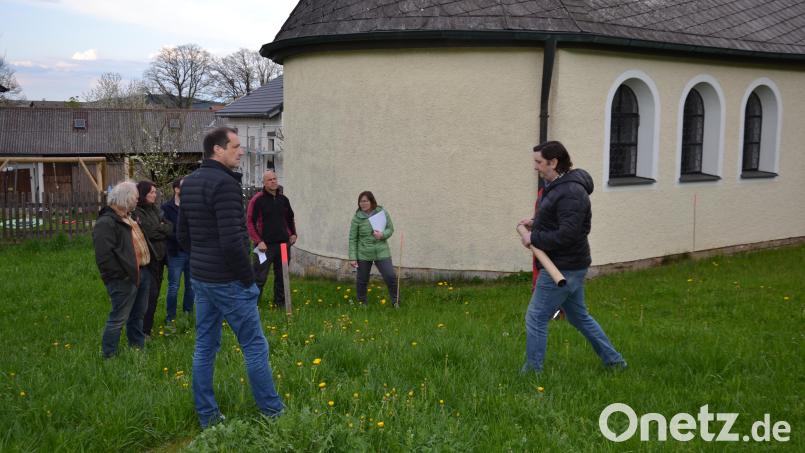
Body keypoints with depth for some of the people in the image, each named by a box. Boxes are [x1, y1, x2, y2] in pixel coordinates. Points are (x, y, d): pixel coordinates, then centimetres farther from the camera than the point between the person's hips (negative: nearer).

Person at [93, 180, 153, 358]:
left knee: (138, 314, 21)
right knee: (119, 318, -3)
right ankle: (109, 355, 7)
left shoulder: (128, 217, 15)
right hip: (124, 279, -10)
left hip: (142, 273, 10)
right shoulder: (106, 223, -18)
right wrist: (122, 275, -21)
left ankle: (138, 347, 35)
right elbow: (104, 256, -24)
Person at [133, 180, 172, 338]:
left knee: (155, 291, 13)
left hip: (158, 256, 8)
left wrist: (161, 228, -7)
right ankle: (145, 330, -1)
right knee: (151, 292, -8)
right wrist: (164, 228, -3)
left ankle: (149, 324, 25)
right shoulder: (137, 212, -13)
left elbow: (170, 226, 11)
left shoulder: (154, 209, 12)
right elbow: (152, 232, -18)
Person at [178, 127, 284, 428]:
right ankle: (272, 410, 12)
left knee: (205, 346, 13)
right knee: (254, 346, 3)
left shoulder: (189, 183, 10)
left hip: (200, 278, 9)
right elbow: (232, 242, -24)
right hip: (227, 281, -9)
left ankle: (207, 415, 21)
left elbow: (182, 235, 16)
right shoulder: (225, 183, -19)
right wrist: (248, 279, -14)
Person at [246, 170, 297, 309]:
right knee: (260, 277, -4)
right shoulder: (257, 199, -7)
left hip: (283, 244, 5)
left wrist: (293, 234, 14)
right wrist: (258, 241, -15)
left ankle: (280, 302, 23)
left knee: (281, 276, 12)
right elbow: (249, 222, -9)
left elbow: (290, 218, 26)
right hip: (265, 245, -5)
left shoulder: (283, 199, 10)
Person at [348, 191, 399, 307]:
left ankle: (395, 301, 15)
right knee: (362, 280, 9)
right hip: (363, 254, 0)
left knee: (390, 276, -4)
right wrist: (352, 258, -7)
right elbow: (352, 239, -4)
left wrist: (382, 235, -18)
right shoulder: (357, 217, -7)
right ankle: (361, 303, 29)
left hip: (381, 252, 1)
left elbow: (390, 229, 5)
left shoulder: (382, 212, -3)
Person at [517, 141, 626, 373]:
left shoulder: (570, 193, -22)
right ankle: (614, 360, 31)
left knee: (536, 318, -2)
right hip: (569, 266, 11)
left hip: (564, 268, -11)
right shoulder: (558, 186, 11)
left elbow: (566, 235, -27)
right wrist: (535, 223, 10)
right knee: (579, 316, 21)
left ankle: (532, 371, 9)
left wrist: (534, 238, -19)